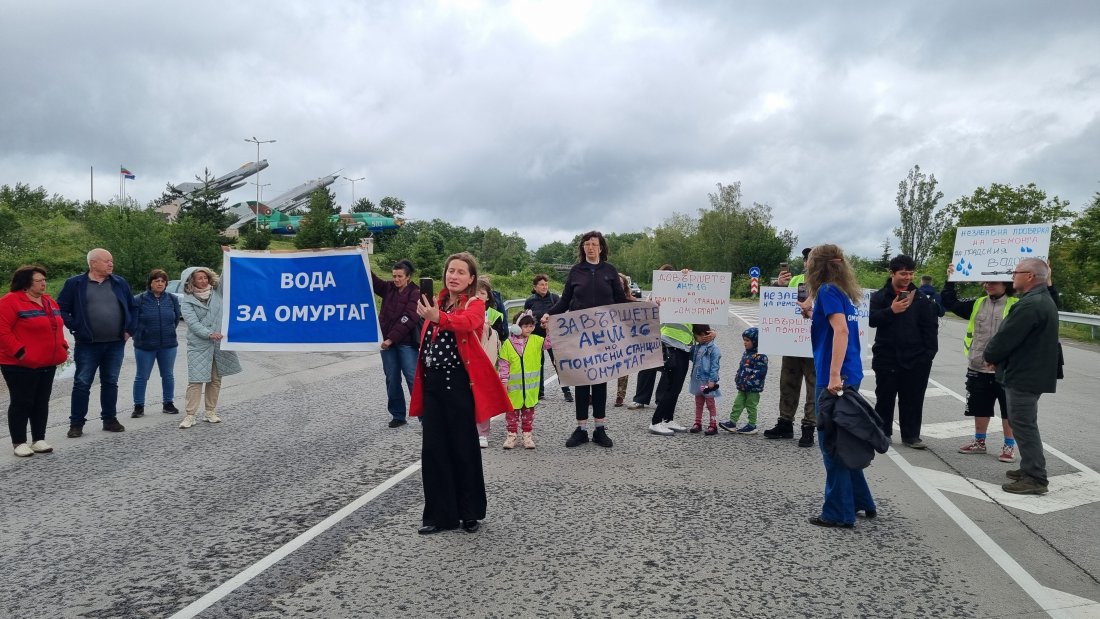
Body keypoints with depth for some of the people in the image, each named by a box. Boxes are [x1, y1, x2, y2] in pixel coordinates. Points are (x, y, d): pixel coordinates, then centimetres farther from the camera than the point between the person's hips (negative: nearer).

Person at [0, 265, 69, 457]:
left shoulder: (48, 301, 13)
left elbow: (57, 327, 22)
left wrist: (63, 347, 10)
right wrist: (19, 352, -21)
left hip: (47, 363, 8)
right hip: (20, 365, -7)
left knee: (42, 402, 11)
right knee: (21, 403, 1)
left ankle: (39, 439, 19)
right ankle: (19, 442, 10)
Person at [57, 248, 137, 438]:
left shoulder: (120, 283, 7)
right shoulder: (75, 283, -3)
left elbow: (132, 308, 14)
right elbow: (61, 309, 1)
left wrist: (129, 329, 6)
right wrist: (75, 328, -6)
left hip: (116, 344, 3)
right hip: (87, 345, -3)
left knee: (110, 383, 11)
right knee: (82, 384, 1)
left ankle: (110, 419, 20)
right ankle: (76, 423, 9)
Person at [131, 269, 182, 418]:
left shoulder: (172, 299, 2)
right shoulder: (139, 300, -8)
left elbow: (177, 317, 14)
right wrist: (138, 334, 3)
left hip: (168, 345, 3)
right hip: (144, 345, -3)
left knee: (168, 375, 11)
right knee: (142, 376, 5)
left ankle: (168, 404, 23)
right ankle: (138, 406, 14)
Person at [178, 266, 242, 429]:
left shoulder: (217, 292, 8)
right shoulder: (188, 300, -2)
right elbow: (192, 323, -12)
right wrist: (209, 334, -26)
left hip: (219, 344, 4)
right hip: (198, 346, -4)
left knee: (216, 379, 9)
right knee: (196, 380, -8)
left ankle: (210, 412, 20)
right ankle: (189, 415, -3)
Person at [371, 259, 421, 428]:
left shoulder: (415, 293, -7)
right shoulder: (388, 288, 10)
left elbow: (408, 319, -15)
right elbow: (372, 280, 1)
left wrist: (391, 339, -19)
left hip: (406, 343, -5)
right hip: (387, 341, 5)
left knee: (413, 380, -6)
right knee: (392, 380, 9)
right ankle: (398, 415, 19)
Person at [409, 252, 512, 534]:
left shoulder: (475, 304, -7)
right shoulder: (437, 302, 11)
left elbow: (466, 323, -31)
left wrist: (438, 318, -49)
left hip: (459, 384, -5)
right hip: (433, 383, 5)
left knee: (464, 449, 4)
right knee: (433, 450, 6)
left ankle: (469, 513, 20)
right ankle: (439, 515, 17)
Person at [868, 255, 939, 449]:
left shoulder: (920, 298, 4)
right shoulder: (880, 296, 0)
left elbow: (930, 328, 3)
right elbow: (872, 320, -10)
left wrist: (929, 353, -5)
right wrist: (891, 310, -23)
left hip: (914, 358, 1)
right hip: (886, 356, -1)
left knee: (913, 399, 7)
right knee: (885, 397, 8)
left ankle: (911, 436, 17)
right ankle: (882, 433, 20)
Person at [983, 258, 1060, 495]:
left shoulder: (1030, 304, -23)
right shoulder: (1043, 300, 14)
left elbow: (1006, 337, -22)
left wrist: (990, 355, -3)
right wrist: (996, 356, 10)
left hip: (1023, 375, -11)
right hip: (1032, 372, 11)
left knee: (1024, 425, -5)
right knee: (1025, 424, 19)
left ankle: (1035, 478, 0)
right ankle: (1030, 468, 29)